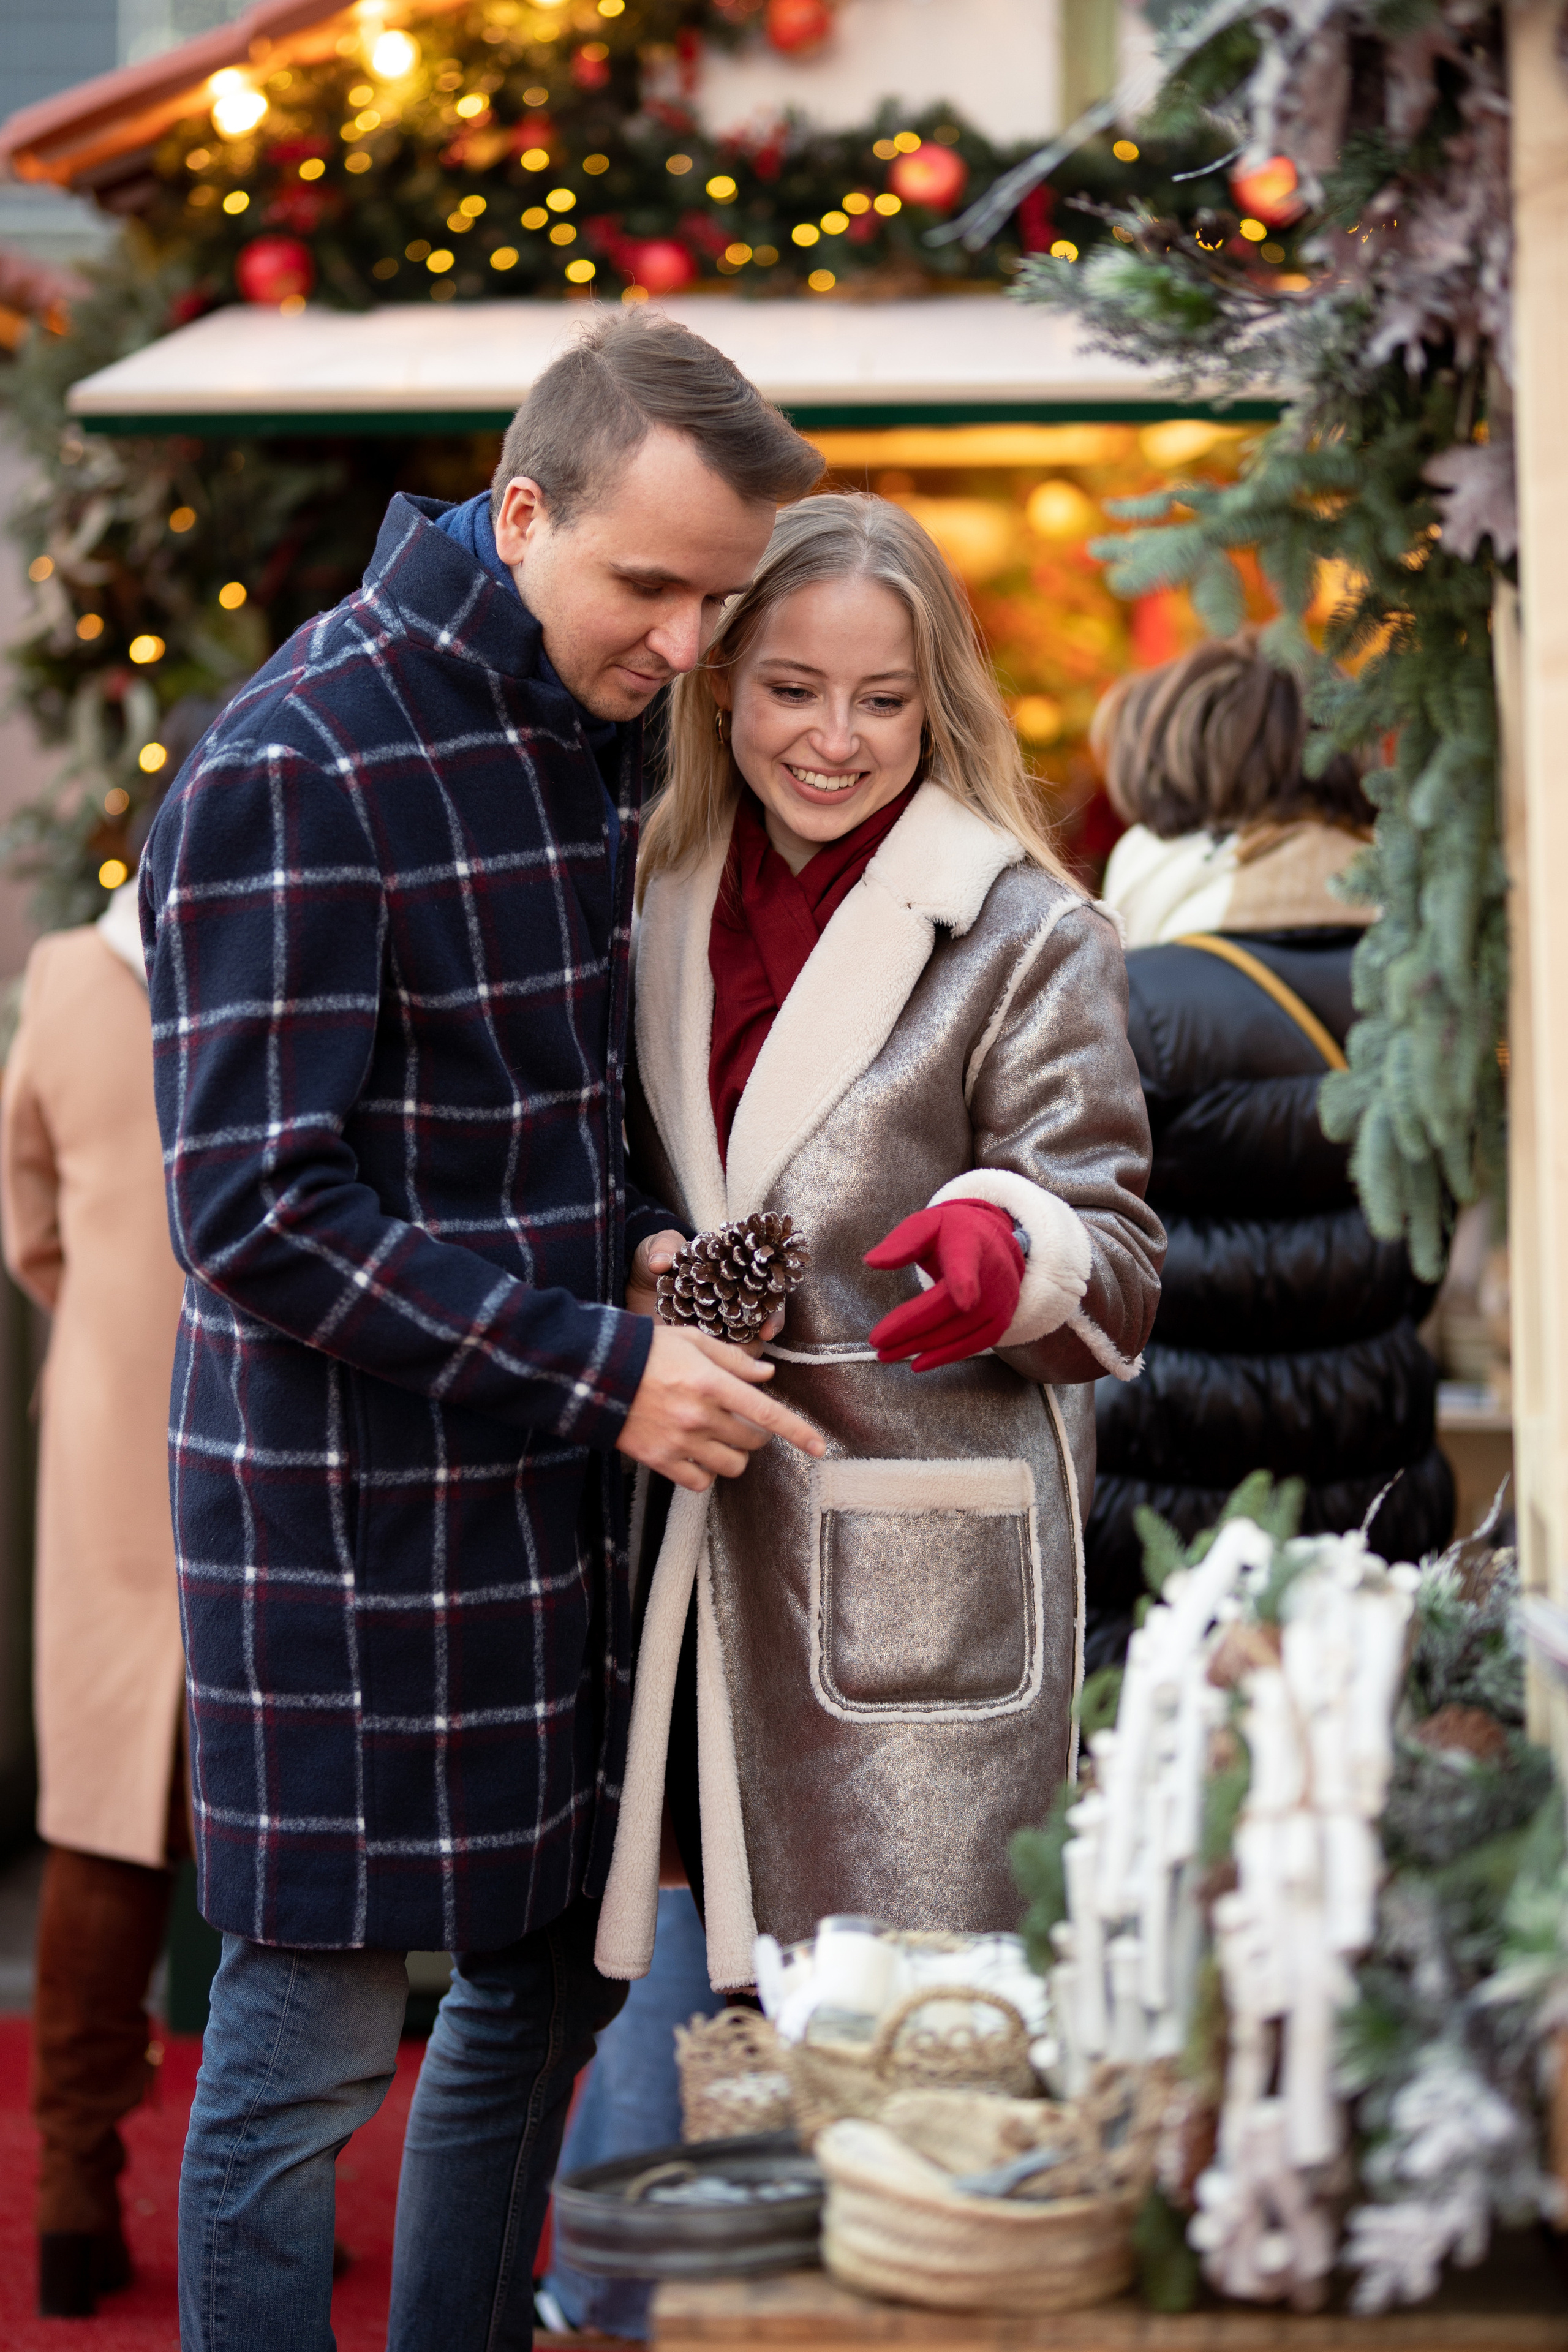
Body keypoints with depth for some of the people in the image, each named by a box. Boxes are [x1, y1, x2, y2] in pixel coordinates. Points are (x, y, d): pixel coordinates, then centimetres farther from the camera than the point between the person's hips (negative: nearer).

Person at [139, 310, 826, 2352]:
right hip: (348, 1512, -8)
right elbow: (259, 1221, -19)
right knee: (314, 2047, 0)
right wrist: (601, 1364, -19)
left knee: (551, 1991, 16)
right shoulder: (294, 771, -17)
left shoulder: (606, 736, 9)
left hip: (555, 1490, 8)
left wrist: (639, 1251, 2)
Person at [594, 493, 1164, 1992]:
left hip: (928, 1582, -4)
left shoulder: (1029, 942, -1)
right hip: (710, 1563, 5)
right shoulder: (663, 922, 12)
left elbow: (1117, 1268, -3)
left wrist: (1007, 1251, -24)